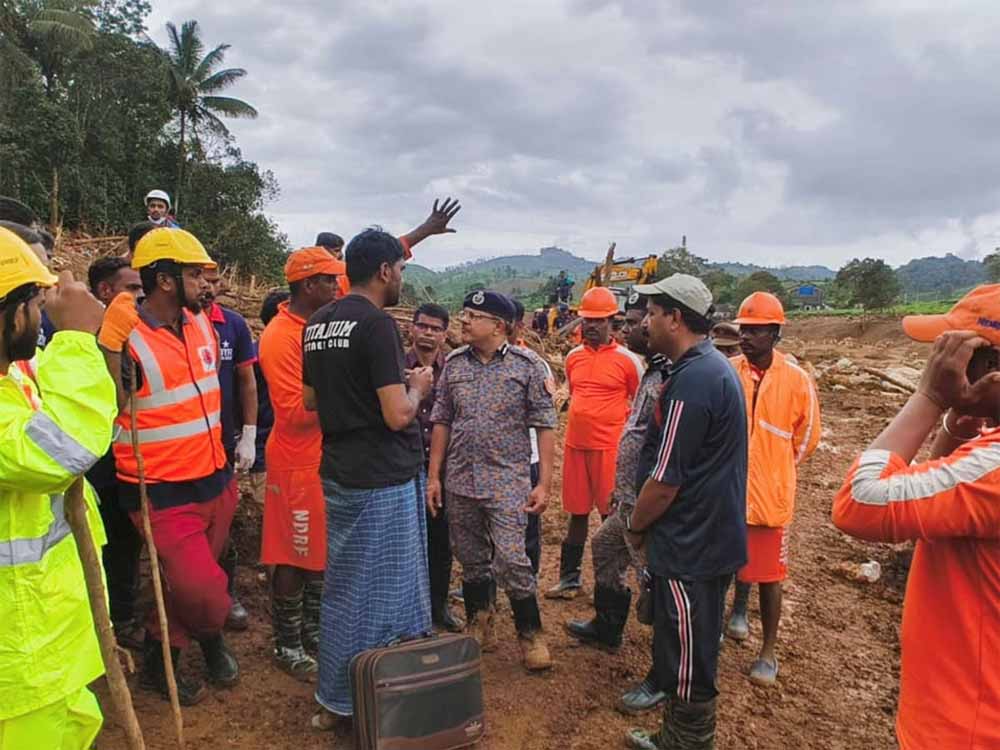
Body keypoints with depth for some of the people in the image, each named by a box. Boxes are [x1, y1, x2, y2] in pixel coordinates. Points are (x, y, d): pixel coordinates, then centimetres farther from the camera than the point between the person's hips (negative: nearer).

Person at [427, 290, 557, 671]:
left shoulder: (526, 365, -6)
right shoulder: (453, 363, 4)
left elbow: (544, 425, -5)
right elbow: (441, 422, 9)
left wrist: (544, 483, -9)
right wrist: (433, 476, 6)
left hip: (507, 481, -4)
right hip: (460, 480, 4)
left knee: (512, 560, -7)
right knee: (471, 561, 14)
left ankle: (531, 635, 13)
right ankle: (478, 626, 34)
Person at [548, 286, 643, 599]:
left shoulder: (627, 359, -7)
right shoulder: (573, 357, 8)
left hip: (610, 447, -5)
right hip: (575, 446, 5)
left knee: (611, 514, 5)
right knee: (577, 512, 13)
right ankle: (569, 578, 24)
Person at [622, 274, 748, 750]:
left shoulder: (691, 381, -24)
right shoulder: (714, 367, 9)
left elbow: (665, 480, -22)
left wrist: (635, 527, -4)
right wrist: (645, 525, 17)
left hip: (689, 548, -10)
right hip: (710, 537, 10)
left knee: (686, 663, 7)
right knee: (687, 655, 23)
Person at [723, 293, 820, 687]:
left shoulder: (797, 380, -8)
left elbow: (806, 437, 3)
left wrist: (774, 470, 8)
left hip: (769, 494, -2)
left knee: (769, 575, 8)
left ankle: (768, 652, 24)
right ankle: (738, 608, 47)